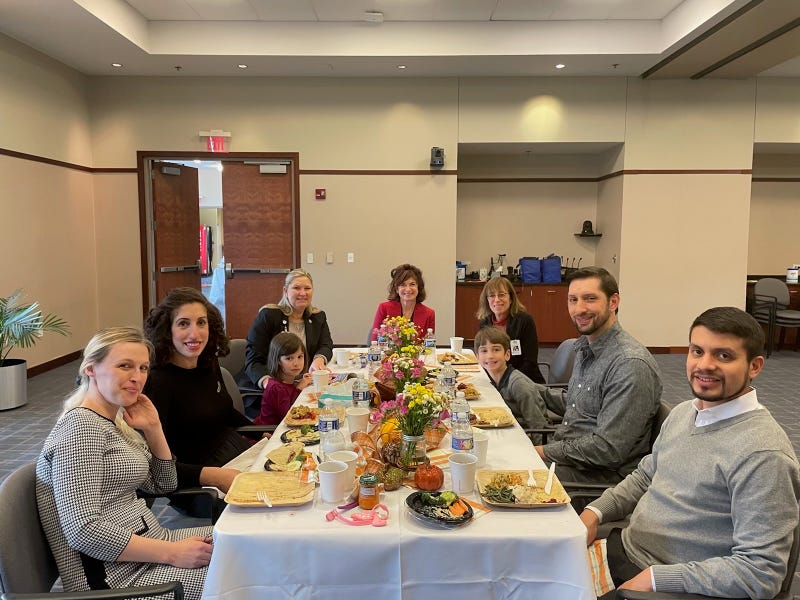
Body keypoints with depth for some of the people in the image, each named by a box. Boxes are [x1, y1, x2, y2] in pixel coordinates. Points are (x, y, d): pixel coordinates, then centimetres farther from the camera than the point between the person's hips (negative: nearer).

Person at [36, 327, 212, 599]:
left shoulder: (116, 420, 9)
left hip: (147, 542, 9)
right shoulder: (82, 426, -19)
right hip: (118, 574, -9)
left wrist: (153, 428, 1)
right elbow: (83, 530, -27)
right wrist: (173, 553, -24)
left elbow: (164, 485, 16)